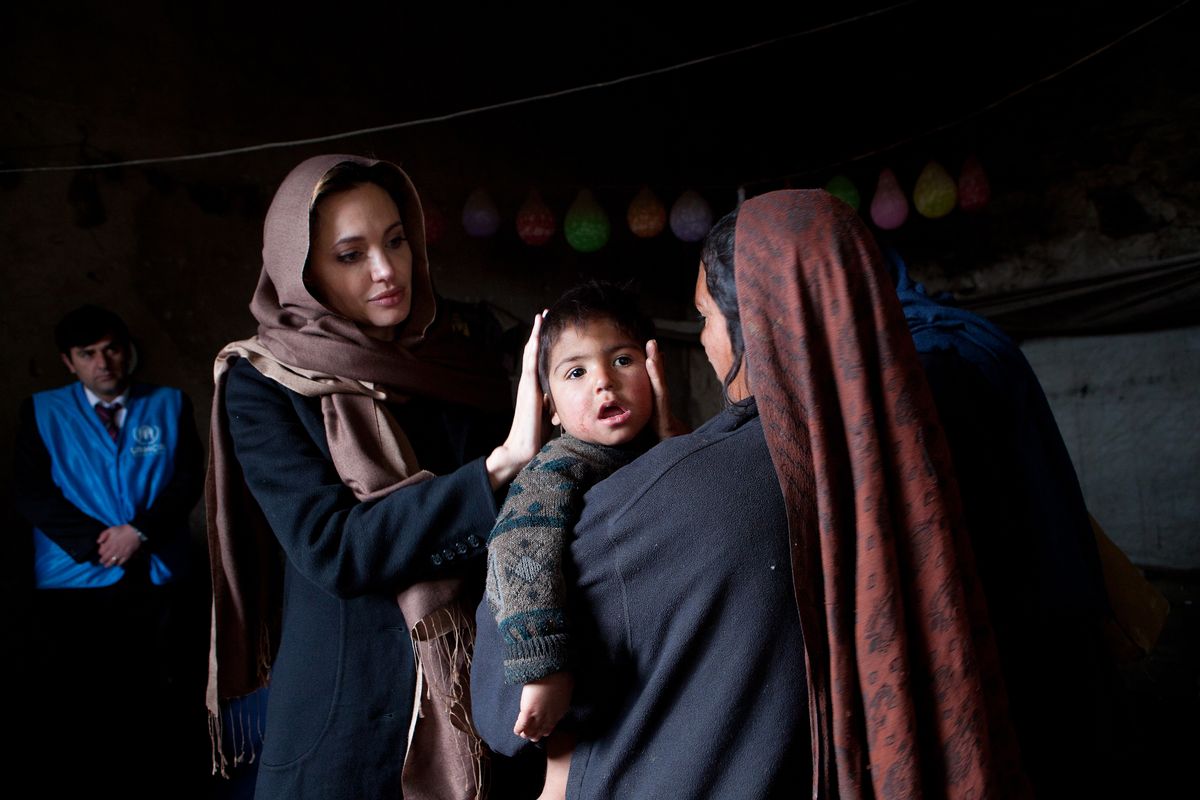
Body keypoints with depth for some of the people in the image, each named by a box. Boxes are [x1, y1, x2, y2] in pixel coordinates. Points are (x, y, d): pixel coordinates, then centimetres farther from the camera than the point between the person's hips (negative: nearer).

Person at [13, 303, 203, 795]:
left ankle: (145, 785, 21)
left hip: (151, 578, 0)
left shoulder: (169, 405, 9)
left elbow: (189, 478, 0)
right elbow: (29, 491, -2)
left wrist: (140, 531, -14)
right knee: (68, 705, 7)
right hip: (70, 582, 0)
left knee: (146, 700, 7)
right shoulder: (43, 411, 8)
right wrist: (97, 542, -12)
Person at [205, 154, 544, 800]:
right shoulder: (261, 384, -6)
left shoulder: (461, 366, 2)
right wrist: (502, 463, -26)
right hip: (349, 716, -2)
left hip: (485, 697, 3)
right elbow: (332, 548, -19)